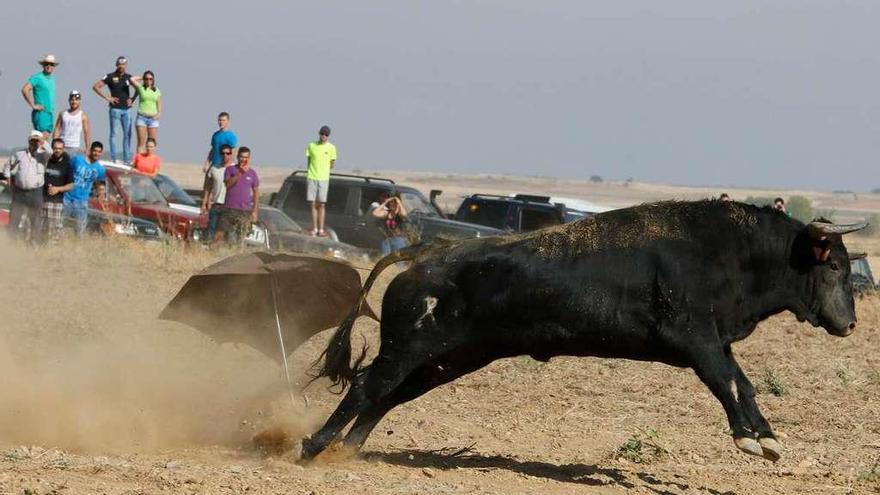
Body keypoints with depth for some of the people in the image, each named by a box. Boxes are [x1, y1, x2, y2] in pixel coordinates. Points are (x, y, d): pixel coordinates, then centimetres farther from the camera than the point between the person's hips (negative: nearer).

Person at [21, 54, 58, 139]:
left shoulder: (51, 79, 17)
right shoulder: (37, 77, -9)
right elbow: (24, 90, -20)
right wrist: (33, 105, -17)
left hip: (50, 113, 8)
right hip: (41, 113, -8)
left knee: (46, 136, 6)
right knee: (42, 137, -15)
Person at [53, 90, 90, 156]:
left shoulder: (83, 116, 2)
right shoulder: (63, 114, 9)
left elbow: (87, 133, 0)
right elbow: (57, 130, 8)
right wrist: (54, 145, 0)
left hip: (76, 148, -2)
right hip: (62, 146, 2)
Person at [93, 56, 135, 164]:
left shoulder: (129, 77, 9)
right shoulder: (110, 77, -2)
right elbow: (95, 86, -4)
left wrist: (132, 99, 6)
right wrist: (107, 98, -8)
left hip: (127, 109, 4)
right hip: (115, 109, -4)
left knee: (127, 134, 5)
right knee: (114, 134, -1)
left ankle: (127, 158, 11)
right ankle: (114, 158, 1)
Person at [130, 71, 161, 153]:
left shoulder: (157, 91, 12)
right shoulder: (141, 88, 4)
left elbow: (159, 105, 13)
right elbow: (132, 79, -9)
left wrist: (159, 114, -4)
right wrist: (141, 78, 7)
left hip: (153, 119, 2)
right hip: (142, 118, -2)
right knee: (141, 142, -6)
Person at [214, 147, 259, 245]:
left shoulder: (252, 173, 9)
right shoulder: (231, 170, 5)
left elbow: (256, 192, 11)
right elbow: (228, 184, -12)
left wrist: (255, 211, 5)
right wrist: (240, 173, -20)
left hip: (245, 211, 1)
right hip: (229, 208, -1)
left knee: (241, 237, -1)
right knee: (220, 232, -5)